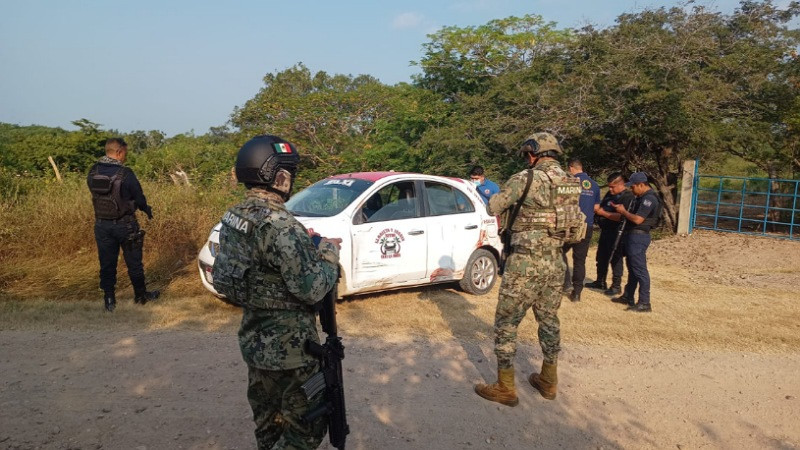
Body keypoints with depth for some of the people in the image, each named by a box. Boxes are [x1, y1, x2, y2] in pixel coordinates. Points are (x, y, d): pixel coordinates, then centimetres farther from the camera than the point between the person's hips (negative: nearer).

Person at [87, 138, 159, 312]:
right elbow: (138, 197, -8)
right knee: (134, 263, 10)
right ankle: (141, 296, 24)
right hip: (124, 225, -4)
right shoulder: (125, 173, -17)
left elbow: (95, 195, 10)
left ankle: (109, 300, 17)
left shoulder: (93, 172, -1)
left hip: (101, 224, 5)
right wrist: (147, 209, 13)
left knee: (107, 264, 12)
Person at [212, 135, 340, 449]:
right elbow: (311, 289, -25)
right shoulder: (280, 225, -27)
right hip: (288, 348, -9)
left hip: (254, 340, 9)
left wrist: (305, 245, 6)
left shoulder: (234, 216, 2)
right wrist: (329, 253, -8)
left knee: (268, 423, 24)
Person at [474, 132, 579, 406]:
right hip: (555, 263, 7)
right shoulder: (570, 183, 9)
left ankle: (505, 388, 11)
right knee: (549, 320, 19)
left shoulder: (526, 179, -11)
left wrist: (514, 202, 15)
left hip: (526, 263, -7)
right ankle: (548, 381, 32)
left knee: (506, 323, 4)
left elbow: (492, 208, -4)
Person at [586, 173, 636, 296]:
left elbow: (621, 216, -25)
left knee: (615, 259, -1)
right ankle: (600, 282, 29)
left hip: (616, 233, -9)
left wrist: (603, 213, -20)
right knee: (601, 258, 16)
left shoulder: (628, 197, -14)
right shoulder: (610, 194, 13)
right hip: (605, 230, 9)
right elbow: (602, 207, 24)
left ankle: (616, 286, 10)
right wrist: (597, 208, 1)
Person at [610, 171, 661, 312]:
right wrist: (621, 209, 5)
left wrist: (624, 211, -9)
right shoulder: (642, 197, 15)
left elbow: (637, 219, -23)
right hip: (631, 235, 11)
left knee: (640, 270, -7)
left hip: (638, 237, -11)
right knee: (632, 268, 17)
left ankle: (644, 303, -2)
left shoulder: (649, 199, -17)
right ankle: (628, 297, 27)